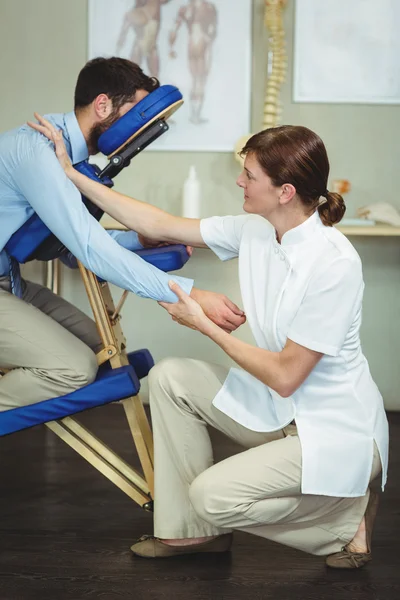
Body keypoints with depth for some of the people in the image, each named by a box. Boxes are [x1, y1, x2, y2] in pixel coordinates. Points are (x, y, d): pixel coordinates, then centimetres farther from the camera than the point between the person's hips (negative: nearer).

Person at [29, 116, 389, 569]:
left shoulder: (334, 264, -27)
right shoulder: (255, 230, -4)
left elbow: (285, 376, -23)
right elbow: (160, 226, 5)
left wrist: (204, 325, -14)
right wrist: (71, 175, 6)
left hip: (337, 431, -8)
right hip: (280, 409, 8)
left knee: (211, 495, -20)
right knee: (169, 377, -1)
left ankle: (347, 517, 2)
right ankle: (191, 531, 8)